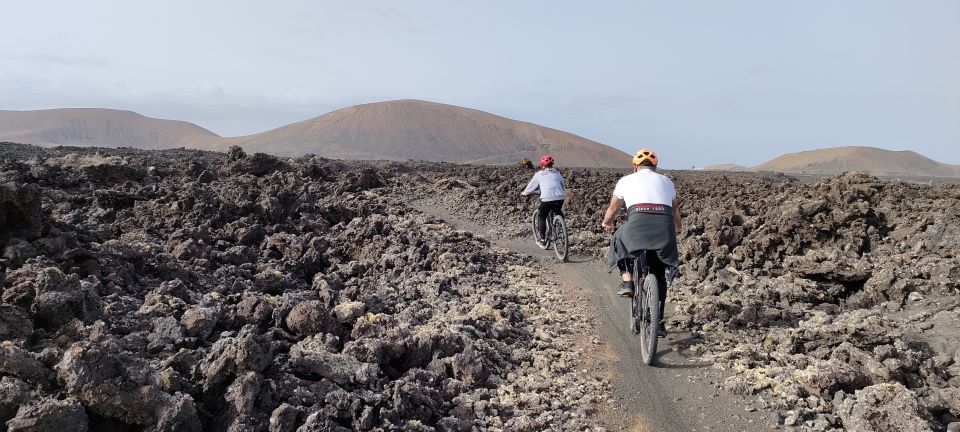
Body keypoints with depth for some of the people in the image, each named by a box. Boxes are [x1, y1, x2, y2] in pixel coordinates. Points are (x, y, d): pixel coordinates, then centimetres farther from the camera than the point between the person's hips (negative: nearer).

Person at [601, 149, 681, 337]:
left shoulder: (626, 180, 22)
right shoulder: (666, 181, 28)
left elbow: (612, 208, 34)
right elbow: (675, 210, 41)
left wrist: (606, 223, 56)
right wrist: (677, 228, 61)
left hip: (638, 222, -2)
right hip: (665, 227, 3)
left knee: (621, 240, 32)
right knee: (659, 277, 18)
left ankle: (627, 281, 15)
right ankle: (659, 322, 19)